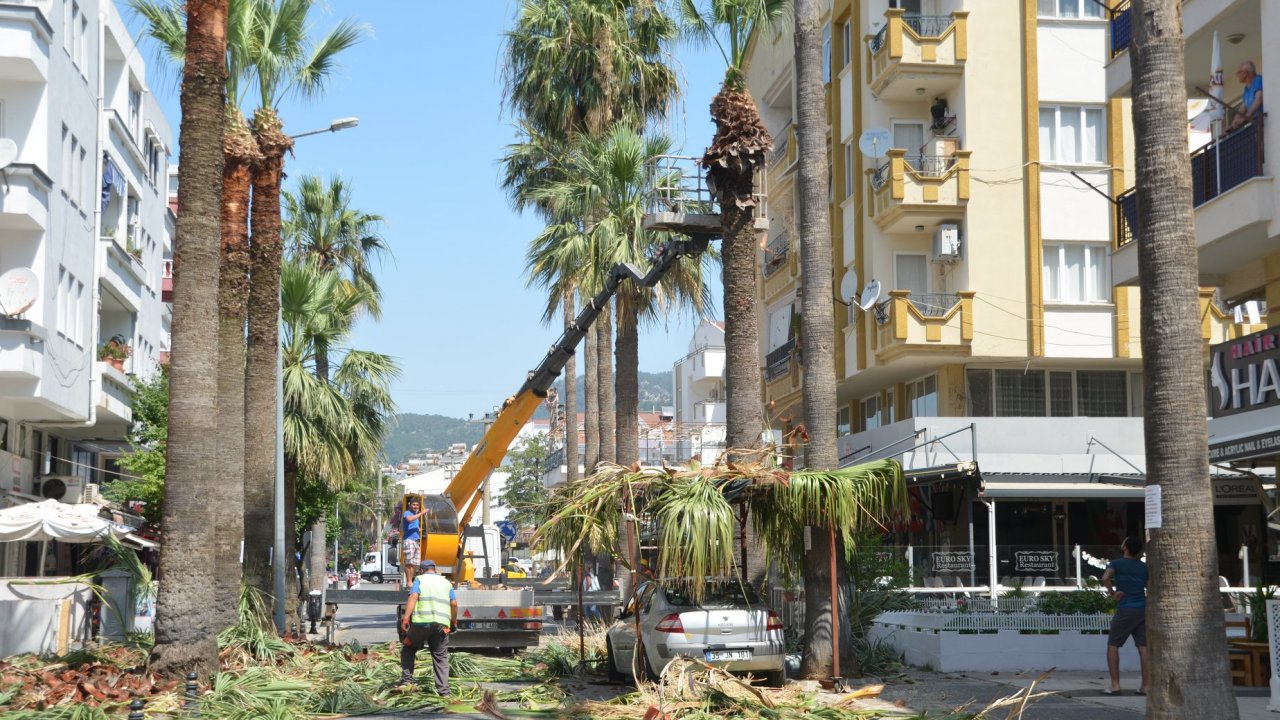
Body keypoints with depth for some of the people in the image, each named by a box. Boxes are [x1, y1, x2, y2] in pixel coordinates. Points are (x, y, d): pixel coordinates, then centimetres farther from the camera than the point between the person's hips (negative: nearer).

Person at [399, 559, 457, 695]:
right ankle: (443, 690, 3)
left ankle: (406, 678, 10)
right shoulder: (446, 583, 21)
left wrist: (405, 618, -12)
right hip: (441, 623, 3)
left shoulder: (420, 579, 10)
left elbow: (413, 597, -6)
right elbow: (454, 604, 12)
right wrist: (454, 622, 24)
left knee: (408, 648, 20)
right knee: (441, 657, 9)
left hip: (421, 622, -3)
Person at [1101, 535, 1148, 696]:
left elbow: (1105, 578, -23)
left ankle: (1115, 685, -2)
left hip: (1125, 610, -4)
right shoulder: (1144, 567, 11)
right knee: (1143, 647, 5)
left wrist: (1113, 593, -10)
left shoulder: (1117, 564, -4)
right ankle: (1145, 686, 3)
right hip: (1143, 610, 5)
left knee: (1112, 645, 4)